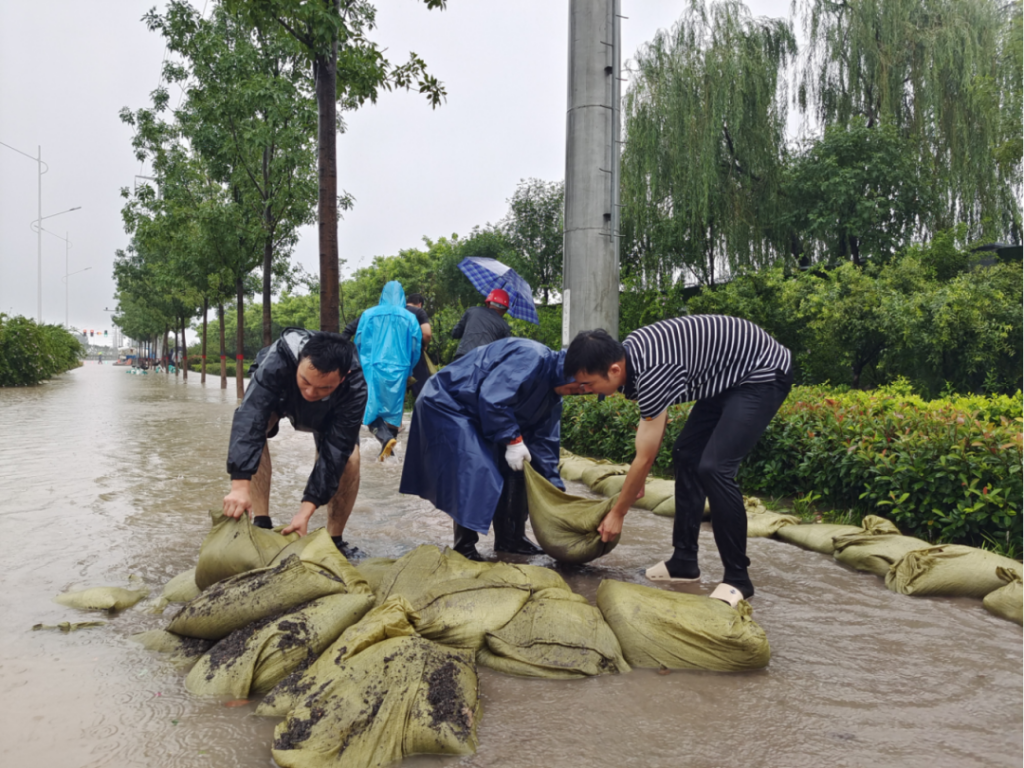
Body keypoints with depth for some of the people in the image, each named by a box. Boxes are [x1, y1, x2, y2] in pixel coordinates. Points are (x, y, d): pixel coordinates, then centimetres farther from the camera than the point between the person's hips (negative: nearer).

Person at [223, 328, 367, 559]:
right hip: (278, 395, 0)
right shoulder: (279, 359, -45)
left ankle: (334, 540, -2)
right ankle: (261, 524, -22)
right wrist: (240, 486, -61)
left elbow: (334, 452, -37)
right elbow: (250, 416, -51)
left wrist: (306, 511, -43)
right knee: (248, 428, -30)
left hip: (328, 413, 0)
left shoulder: (355, 387, -40)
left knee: (349, 457, -23)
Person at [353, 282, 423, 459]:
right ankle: (389, 441, 13)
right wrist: (407, 370, 19)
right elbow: (415, 348, 6)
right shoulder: (409, 318, 3)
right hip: (398, 370, 1)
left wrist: (363, 365, 20)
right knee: (393, 407, 11)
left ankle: (386, 438, -21)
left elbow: (359, 343, 5)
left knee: (372, 408, 1)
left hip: (373, 369, -1)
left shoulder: (369, 314, 1)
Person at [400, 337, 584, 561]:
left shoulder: (552, 395, 4)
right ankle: (464, 548, -5)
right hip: (448, 404, -10)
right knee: (476, 474, -19)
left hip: (477, 418, 10)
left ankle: (510, 539, 19)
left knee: (513, 470, 7)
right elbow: (492, 398, -34)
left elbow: (543, 444, 7)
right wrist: (513, 439, -26)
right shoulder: (529, 356, -27)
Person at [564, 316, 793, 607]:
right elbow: (651, 418, 12)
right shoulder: (629, 351, -5)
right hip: (727, 376, 10)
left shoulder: (651, 374, -31)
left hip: (764, 374, -10)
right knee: (686, 455, 7)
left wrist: (617, 513, -6)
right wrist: (638, 479, 16)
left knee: (713, 467, -19)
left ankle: (737, 579, -5)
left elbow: (646, 458, -20)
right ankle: (684, 561, 15)